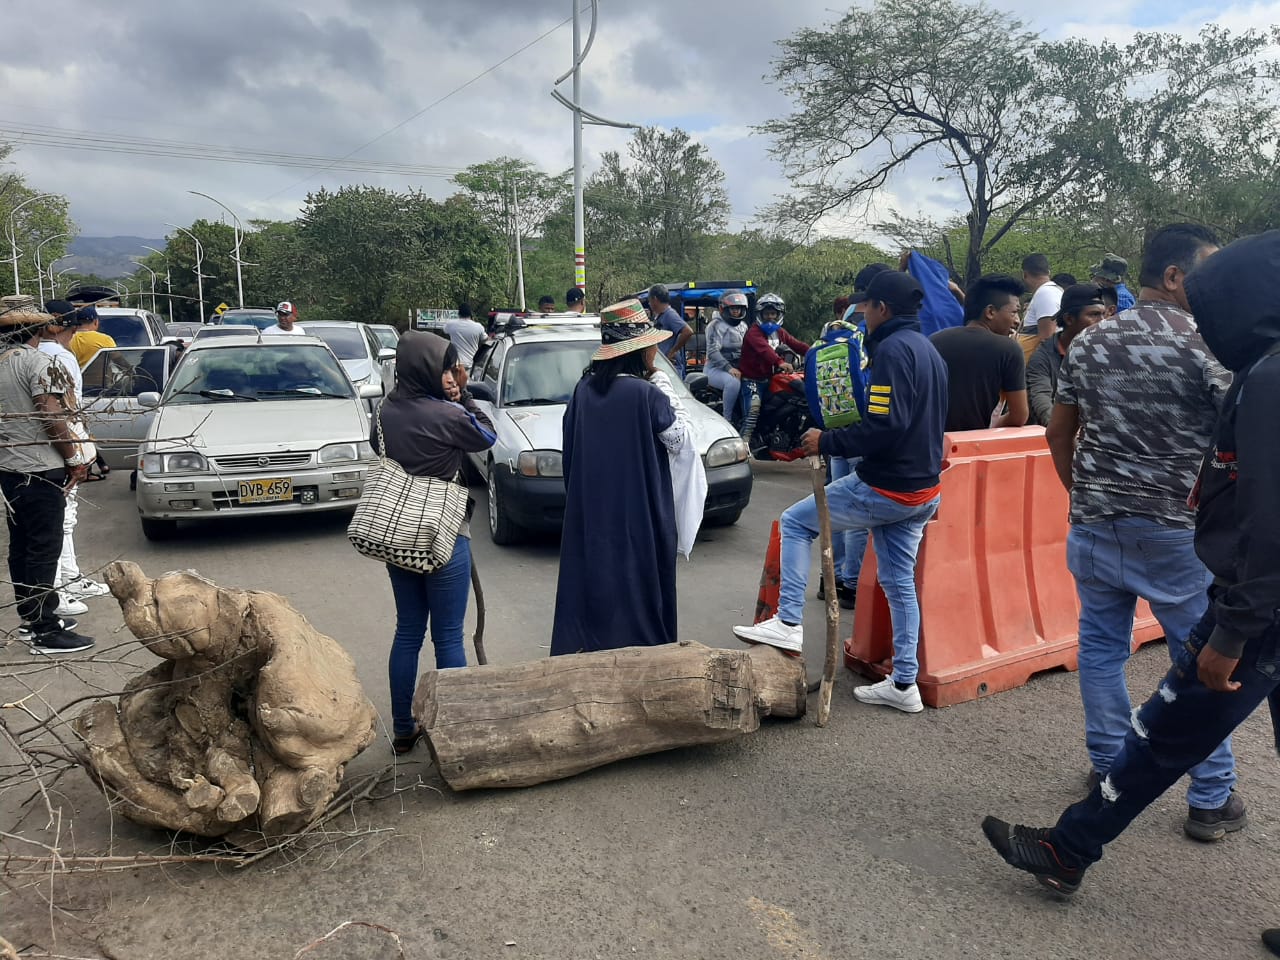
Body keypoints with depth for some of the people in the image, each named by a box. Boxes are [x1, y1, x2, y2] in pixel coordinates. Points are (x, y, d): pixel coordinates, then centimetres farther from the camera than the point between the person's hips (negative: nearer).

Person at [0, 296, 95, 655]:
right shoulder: (37, 362, -13)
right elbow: (51, 416, -18)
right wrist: (74, 459, -7)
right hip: (40, 470, -8)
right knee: (44, 548, -4)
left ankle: (30, 618, 25)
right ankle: (45, 631, -1)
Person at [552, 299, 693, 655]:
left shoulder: (584, 389, 0)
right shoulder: (646, 393, -18)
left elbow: (570, 446, 9)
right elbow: (681, 440, -6)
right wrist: (662, 382, -4)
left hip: (589, 512, 6)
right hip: (638, 515, -6)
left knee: (590, 579, 15)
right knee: (636, 587, 6)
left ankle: (581, 649, 24)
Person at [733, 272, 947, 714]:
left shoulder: (892, 350, -16)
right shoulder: (929, 350, 14)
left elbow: (883, 427, -26)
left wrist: (827, 442, -16)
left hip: (885, 490, -9)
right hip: (923, 489, 9)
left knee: (795, 522, 5)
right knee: (900, 582, 14)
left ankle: (788, 624, 2)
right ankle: (904, 684, 21)